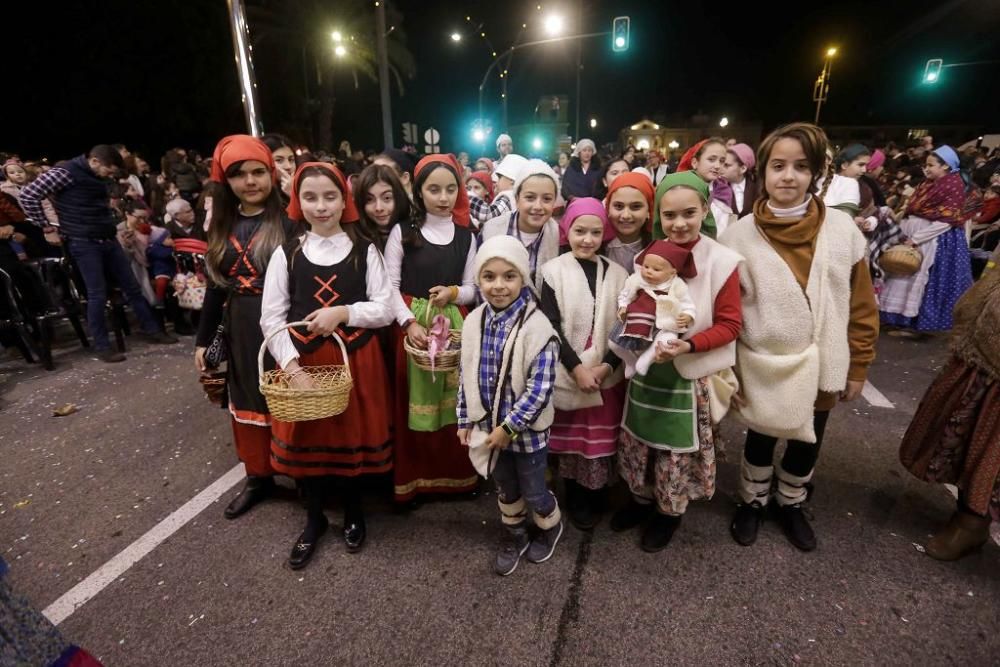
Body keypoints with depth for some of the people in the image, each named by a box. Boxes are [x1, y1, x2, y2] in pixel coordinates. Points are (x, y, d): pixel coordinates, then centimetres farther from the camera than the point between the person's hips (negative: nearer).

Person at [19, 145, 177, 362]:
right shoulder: (65, 172, -11)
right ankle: (102, 346, 5)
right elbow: (28, 195, -13)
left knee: (132, 287, 10)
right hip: (84, 243, -7)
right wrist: (46, 227, -7)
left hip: (108, 240, 7)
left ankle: (151, 330, 20)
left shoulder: (99, 177, 12)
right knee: (97, 295, -5)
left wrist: (112, 224, 14)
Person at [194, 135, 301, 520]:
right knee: (248, 402, 16)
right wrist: (203, 340, 12)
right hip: (240, 331, 6)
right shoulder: (222, 227, 8)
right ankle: (258, 476, 33)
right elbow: (215, 287, 12)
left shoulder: (288, 223, -9)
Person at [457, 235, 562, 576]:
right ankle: (514, 536, 48)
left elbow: (540, 389, -21)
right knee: (504, 487, 23)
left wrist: (510, 427, -19)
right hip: (489, 426, 5)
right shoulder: (473, 322, -5)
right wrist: (465, 421, 5)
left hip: (526, 429, -4)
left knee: (533, 491, 15)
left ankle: (551, 527, 47)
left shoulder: (536, 327, -22)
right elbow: (467, 376, 4)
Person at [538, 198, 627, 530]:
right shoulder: (554, 270, -3)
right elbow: (551, 326, -8)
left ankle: (596, 498, 31)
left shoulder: (617, 274, 3)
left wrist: (607, 366, -10)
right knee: (570, 438, 7)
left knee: (603, 439, 9)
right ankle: (575, 500, 28)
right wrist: (577, 368, -14)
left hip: (607, 374, 2)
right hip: (567, 373, -2)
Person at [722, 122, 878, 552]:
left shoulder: (842, 229, -7)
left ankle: (790, 504, 48)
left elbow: (862, 306, 1)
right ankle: (752, 502, 44)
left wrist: (858, 367, 3)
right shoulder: (740, 235, -12)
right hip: (764, 367, -2)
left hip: (822, 367, 3)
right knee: (761, 440, 18)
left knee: (807, 445, 21)